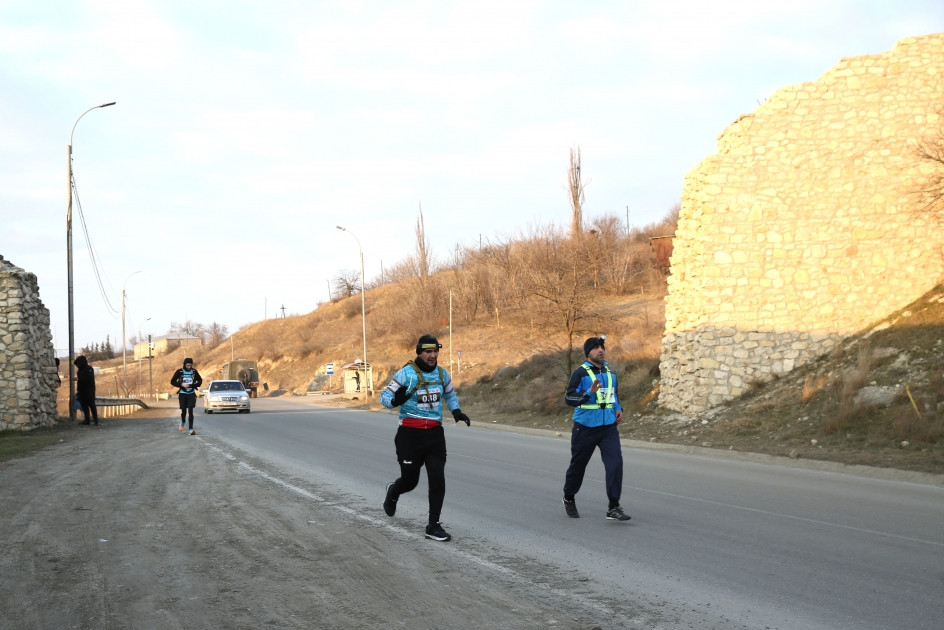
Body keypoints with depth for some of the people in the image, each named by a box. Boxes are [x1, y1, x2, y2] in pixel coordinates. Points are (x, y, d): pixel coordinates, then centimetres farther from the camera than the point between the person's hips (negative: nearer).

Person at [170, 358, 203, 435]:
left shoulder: (194, 371, -1)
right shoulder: (180, 372, -6)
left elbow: (200, 381, 9)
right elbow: (172, 381, -2)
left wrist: (193, 385, -11)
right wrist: (181, 384, -17)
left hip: (191, 394, 0)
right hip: (182, 394, 0)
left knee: (190, 411, -10)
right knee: (183, 411, 9)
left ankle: (191, 429, -12)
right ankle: (183, 423, 40)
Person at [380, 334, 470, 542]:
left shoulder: (442, 374, 7)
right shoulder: (406, 374, -10)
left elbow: (449, 394, 27)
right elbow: (384, 396, -7)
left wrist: (456, 410, 9)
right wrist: (395, 400, -30)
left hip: (434, 433, 4)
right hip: (410, 433, -4)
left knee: (437, 478, -7)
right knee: (410, 480, 6)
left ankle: (433, 526, 1)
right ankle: (393, 492, 43)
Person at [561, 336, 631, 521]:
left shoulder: (610, 373, 10)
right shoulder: (580, 373, -9)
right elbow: (569, 398, -14)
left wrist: (618, 409, 7)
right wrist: (589, 392, -27)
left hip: (609, 427, 4)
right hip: (585, 427, -4)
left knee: (615, 463, -13)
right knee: (578, 464, 10)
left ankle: (613, 508, -11)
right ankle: (569, 499, 35)